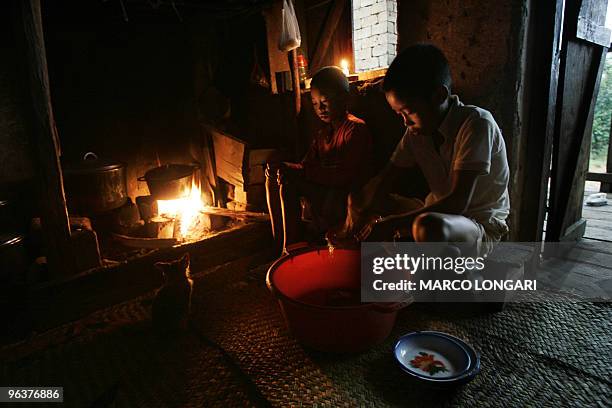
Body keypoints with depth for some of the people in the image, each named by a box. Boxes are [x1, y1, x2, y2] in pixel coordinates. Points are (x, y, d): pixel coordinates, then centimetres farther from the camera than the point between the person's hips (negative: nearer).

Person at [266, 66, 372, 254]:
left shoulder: (355, 128, -13)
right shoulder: (322, 132, 15)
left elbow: (345, 176, -22)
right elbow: (307, 166, 8)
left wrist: (294, 173, -25)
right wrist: (283, 168, -15)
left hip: (348, 199, -9)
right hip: (324, 192, 9)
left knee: (289, 186, -24)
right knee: (272, 180, 2)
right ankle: (279, 244, 2)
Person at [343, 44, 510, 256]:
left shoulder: (477, 124, -21)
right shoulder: (418, 128, -1)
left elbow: (458, 203, -29)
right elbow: (385, 178, 1)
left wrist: (393, 223, -28)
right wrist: (359, 208, -18)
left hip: (482, 228, -7)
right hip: (438, 215, 7)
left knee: (429, 227, -42)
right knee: (359, 201, 2)